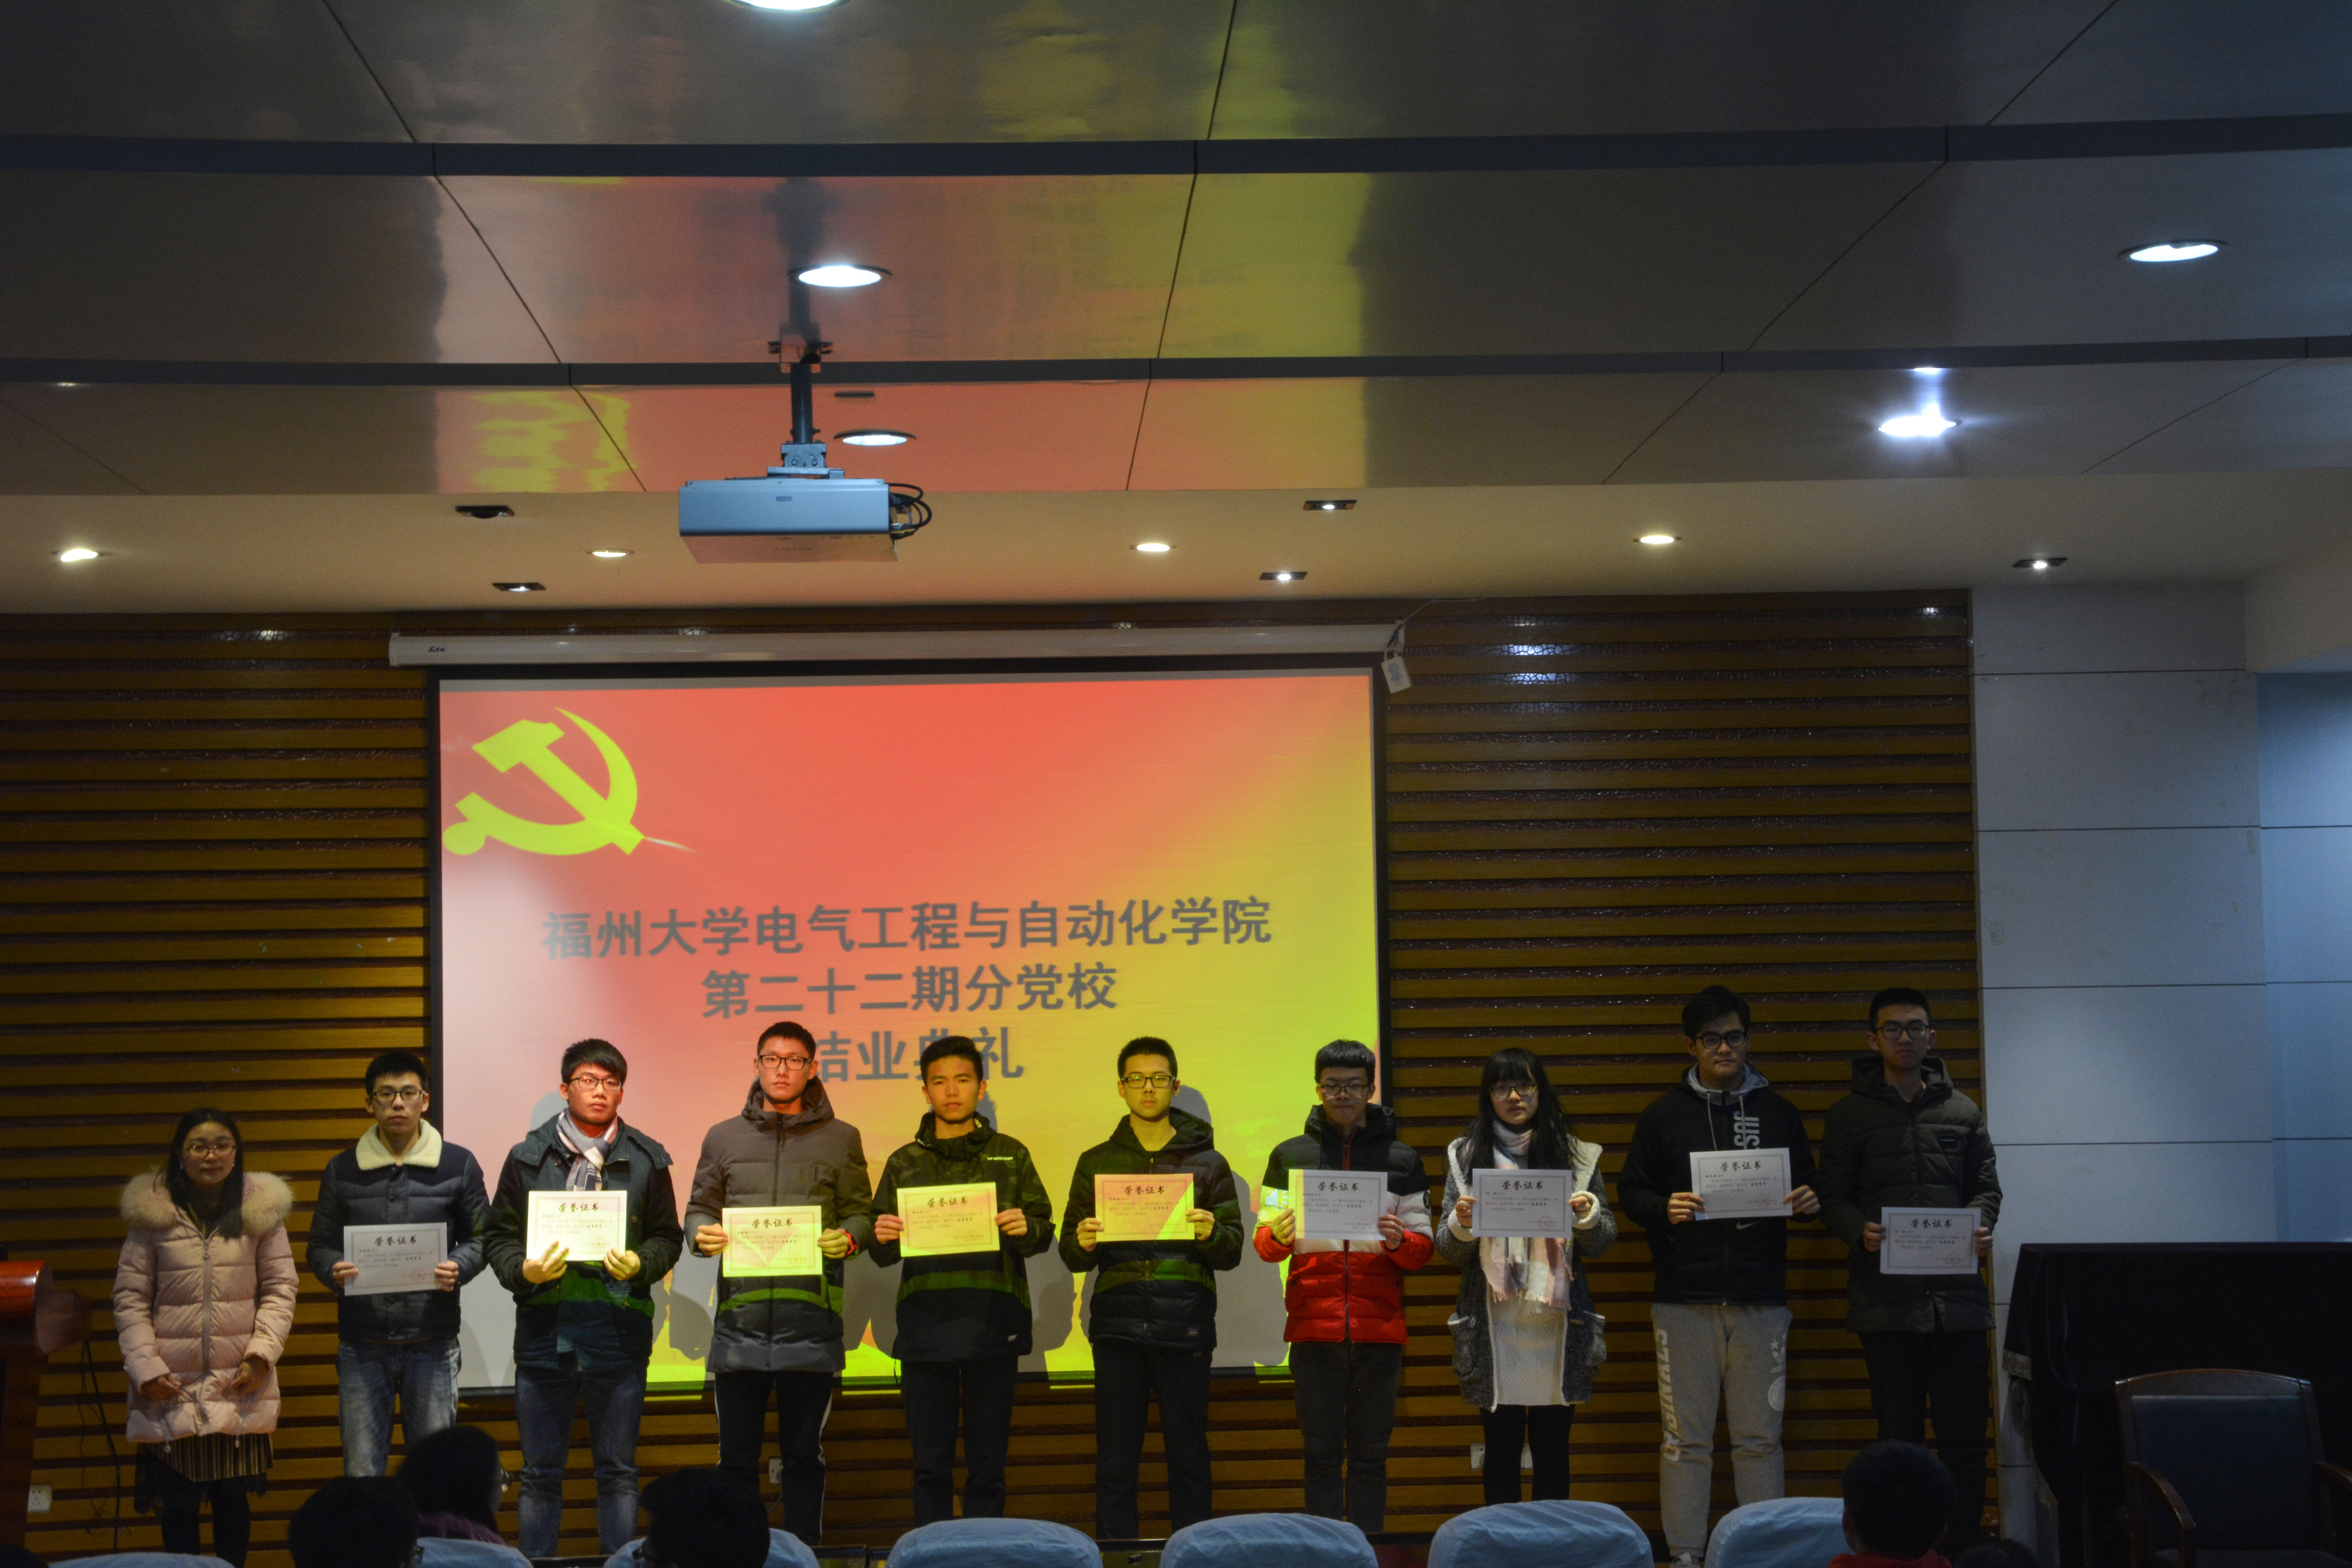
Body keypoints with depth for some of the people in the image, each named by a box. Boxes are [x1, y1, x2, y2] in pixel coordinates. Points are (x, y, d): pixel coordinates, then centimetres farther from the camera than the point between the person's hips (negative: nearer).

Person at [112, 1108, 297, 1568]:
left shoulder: (260, 1209, 1)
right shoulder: (152, 1212, -1)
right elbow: (130, 1299, 1)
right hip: (173, 1386, 0)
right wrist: (145, 1368, -7)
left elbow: (280, 1289, 3)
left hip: (239, 1385, 0)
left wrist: (262, 1355, -9)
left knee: (233, 1496, 5)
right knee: (178, 1503, 4)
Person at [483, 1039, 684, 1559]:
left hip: (618, 1327, 0)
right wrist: (524, 1270, -12)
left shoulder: (645, 1161, 7)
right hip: (543, 1329, 0)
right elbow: (498, 1236, 8)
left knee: (618, 1472, 7)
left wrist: (640, 1263, -11)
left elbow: (668, 1237, 10)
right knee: (541, 1475, 7)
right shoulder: (528, 1158, 6)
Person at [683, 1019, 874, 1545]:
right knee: (736, 1457, 4)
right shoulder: (723, 1138, 12)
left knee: (805, 1457, 6)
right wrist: (702, 1234, -7)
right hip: (739, 1319, 1)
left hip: (811, 1320, -1)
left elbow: (861, 1212, 9)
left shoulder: (841, 1139, 9)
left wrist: (849, 1237, -12)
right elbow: (699, 1209, 14)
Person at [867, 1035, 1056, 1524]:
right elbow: (882, 1256, 11)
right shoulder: (904, 1164, 13)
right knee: (931, 1466, 3)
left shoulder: (1011, 1156, 12)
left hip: (992, 1324, -1)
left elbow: (1043, 1234, 7)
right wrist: (883, 1239, -11)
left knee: (987, 1466, 2)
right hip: (925, 1328, 1)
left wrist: (1026, 1230, -15)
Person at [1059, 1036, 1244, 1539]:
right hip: (1119, 1323, 1)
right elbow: (1072, 1256, 11)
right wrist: (1083, 1245, -12)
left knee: (1188, 1455, 2)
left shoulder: (1207, 1162, 10)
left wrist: (1211, 1235, -16)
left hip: (1184, 1325, -1)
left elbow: (1233, 1252, 6)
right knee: (1116, 1459, 1)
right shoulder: (1097, 1163, 13)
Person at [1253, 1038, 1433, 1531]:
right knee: (1322, 1453, 1)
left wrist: (1400, 1241, -14)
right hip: (1314, 1325, 0)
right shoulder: (1290, 1156, 10)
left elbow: (1423, 1248, 8)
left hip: (1380, 1328, 0)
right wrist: (1277, 1236, -15)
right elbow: (1263, 1245, 8)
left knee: (1370, 1453, 3)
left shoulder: (1401, 1159, 10)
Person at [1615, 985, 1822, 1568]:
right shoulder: (1665, 1115, 6)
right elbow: (1630, 1191, 6)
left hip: (1761, 1301, 1)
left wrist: (1808, 1203, -7)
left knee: (1760, 1437, 4)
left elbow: (1807, 1188, 16)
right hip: (1684, 1301, -1)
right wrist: (1664, 1209, -15)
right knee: (1686, 1439, 1)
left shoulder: (1778, 1113, 11)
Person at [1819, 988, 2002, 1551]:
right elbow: (1834, 1198, 4)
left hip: (1958, 1296, 2)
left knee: (1966, 1436, 2)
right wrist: (1861, 1231, -17)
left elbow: (1986, 1188, 14)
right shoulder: (1850, 1115, 7)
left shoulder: (1962, 1112, 13)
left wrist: (1981, 1226, -8)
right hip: (1886, 1299, -2)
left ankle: (1964, 1551, 11)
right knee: (1899, 1438, 2)